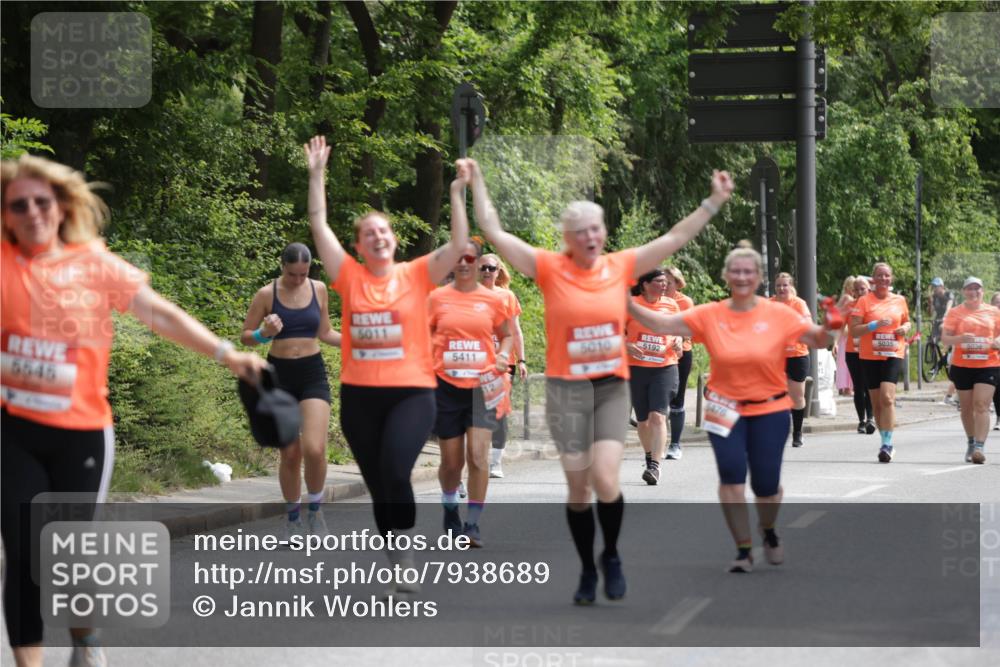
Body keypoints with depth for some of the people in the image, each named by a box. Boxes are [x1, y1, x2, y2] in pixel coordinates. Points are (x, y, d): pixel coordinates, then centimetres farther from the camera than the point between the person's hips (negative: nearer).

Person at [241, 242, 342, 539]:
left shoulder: (319, 289, 3)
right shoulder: (267, 294, -5)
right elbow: (245, 336, 1)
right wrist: (264, 334, -20)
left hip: (312, 373, 1)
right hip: (279, 374, -1)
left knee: (314, 450, -17)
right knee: (290, 454, 3)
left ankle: (315, 510, 6)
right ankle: (293, 518, 22)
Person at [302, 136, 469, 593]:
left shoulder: (417, 276, 1)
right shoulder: (350, 277, 4)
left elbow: (459, 246, -5)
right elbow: (319, 226, 2)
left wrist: (458, 193, -12)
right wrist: (317, 175, -1)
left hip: (412, 392, -3)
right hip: (359, 395, 3)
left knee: (395, 470, -23)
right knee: (377, 483, 8)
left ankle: (404, 553, -5)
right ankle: (401, 564, 20)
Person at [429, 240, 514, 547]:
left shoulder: (493, 299, 3)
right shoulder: (437, 298, 3)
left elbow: (506, 335, 14)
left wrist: (504, 355, -6)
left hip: (481, 386, -1)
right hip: (446, 386, 1)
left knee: (478, 455, -14)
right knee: (452, 461, 7)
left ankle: (473, 524, -8)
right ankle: (450, 507, 36)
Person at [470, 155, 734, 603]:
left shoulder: (621, 267, 1)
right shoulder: (550, 269, -5)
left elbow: (676, 237, 6)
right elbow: (494, 233, -7)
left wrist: (714, 201, 4)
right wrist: (476, 183, -10)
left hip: (612, 387, 1)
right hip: (566, 389, -1)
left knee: (605, 480, -13)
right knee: (578, 488, 4)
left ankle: (612, 556, 11)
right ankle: (587, 570, 21)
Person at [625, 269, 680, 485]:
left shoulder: (671, 305, 5)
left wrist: (677, 343, -3)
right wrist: (627, 345, -17)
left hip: (664, 368, 0)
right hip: (636, 367, 0)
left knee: (658, 416, -15)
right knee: (643, 419, 10)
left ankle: (655, 466, -20)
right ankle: (649, 457, 34)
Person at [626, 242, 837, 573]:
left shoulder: (778, 314, -5)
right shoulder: (710, 315, -3)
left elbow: (818, 340, -1)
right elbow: (664, 324, -5)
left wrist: (832, 325, -23)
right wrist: (630, 306, -18)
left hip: (769, 410, 0)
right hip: (725, 409, 0)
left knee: (766, 484, 2)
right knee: (731, 473, -15)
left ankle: (769, 533, 37)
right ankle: (743, 550, 2)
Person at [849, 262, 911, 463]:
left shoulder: (899, 301, 8)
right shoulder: (864, 301, -1)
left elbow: (906, 321, 25)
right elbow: (854, 331, -5)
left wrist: (905, 328, 2)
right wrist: (874, 325, -19)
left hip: (893, 355, 0)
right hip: (870, 356, 0)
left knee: (887, 397, -18)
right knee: (877, 402, 7)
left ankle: (887, 444, -18)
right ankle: (886, 441, 22)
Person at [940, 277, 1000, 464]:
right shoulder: (955, 312, 5)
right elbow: (944, 338, 1)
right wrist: (960, 338, -19)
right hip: (962, 366, 1)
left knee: (981, 405, -13)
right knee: (967, 407, 9)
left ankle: (980, 447, -18)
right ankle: (971, 443, 27)